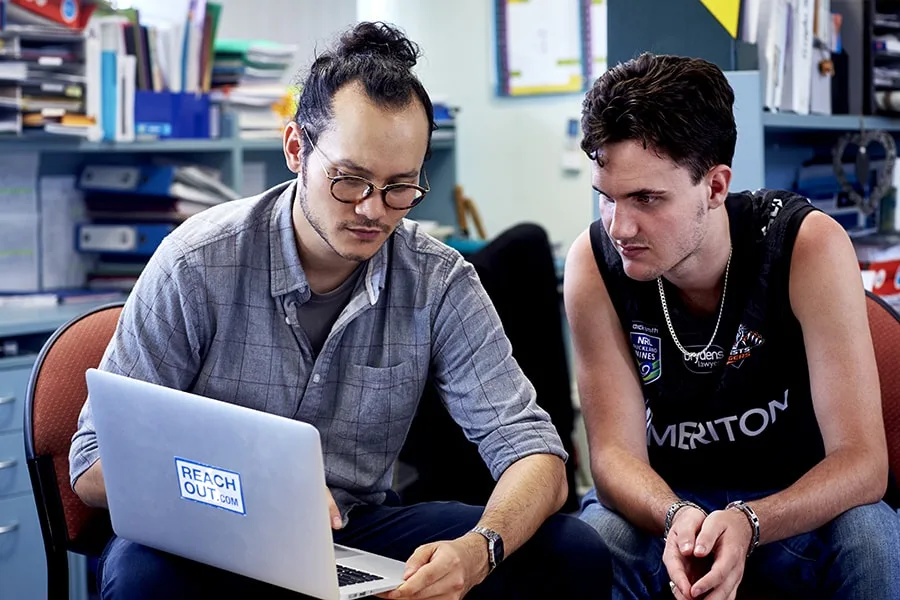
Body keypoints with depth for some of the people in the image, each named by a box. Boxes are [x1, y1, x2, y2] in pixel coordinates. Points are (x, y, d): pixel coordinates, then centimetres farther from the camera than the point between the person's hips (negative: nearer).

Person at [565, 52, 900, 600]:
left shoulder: (808, 246, -22)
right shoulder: (595, 264, -16)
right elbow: (615, 451, -16)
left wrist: (749, 523, -41)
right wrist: (678, 516, -38)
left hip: (793, 501, -1)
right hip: (660, 499, 1)